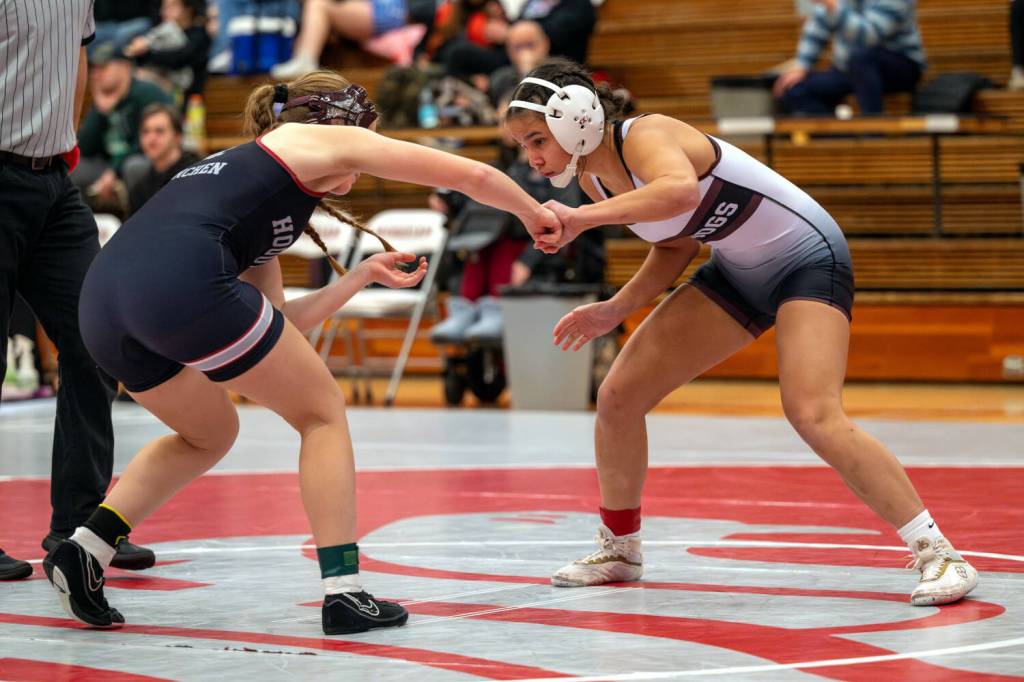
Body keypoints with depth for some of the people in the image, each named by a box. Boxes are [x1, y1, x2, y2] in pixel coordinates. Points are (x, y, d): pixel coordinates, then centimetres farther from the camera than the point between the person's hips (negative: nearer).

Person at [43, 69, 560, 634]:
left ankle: (85, 547, 16)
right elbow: (470, 174, 19)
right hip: (182, 282, -8)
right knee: (322, 412, 12)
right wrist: (534, 213, 34)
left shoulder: (239, 172, 36)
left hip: (102, 300, 8)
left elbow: (277, 324, 35)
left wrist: (364, 275, 40)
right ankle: (343, 593, 6)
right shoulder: (317, 140, 17)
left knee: (209, 434, 31)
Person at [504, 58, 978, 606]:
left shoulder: (645, 136, -27)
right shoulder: (593, 179, -1)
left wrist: (583, 218, -50)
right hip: (738, 272, 9)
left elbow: (682, 190, -52)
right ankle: (619, 550, 24)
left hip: (807, 258, -9)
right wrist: (616, 308, 0)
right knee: (617, 397, 3)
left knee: (812, 414, -28)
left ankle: (938, 555, -20)